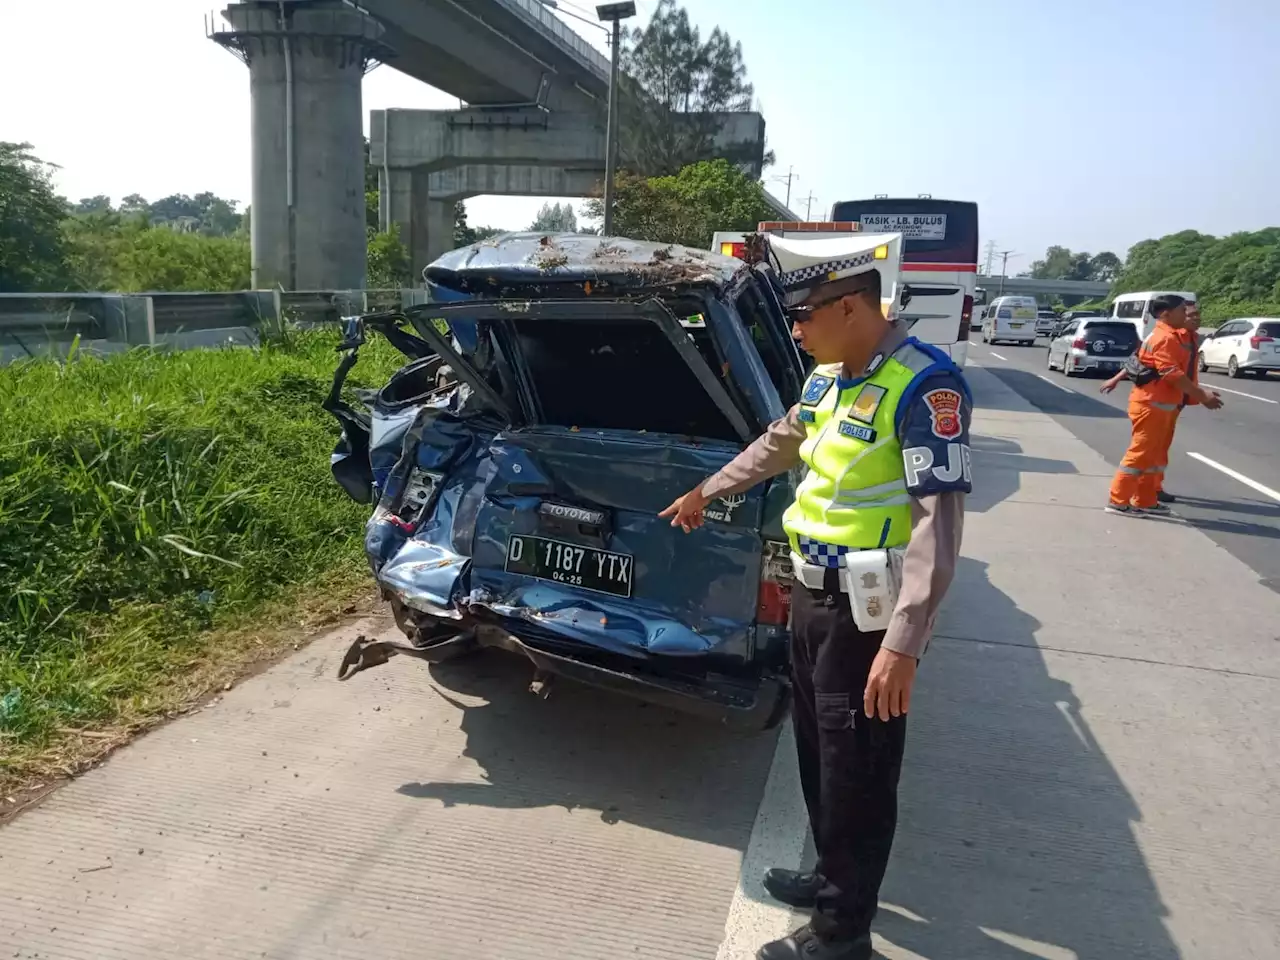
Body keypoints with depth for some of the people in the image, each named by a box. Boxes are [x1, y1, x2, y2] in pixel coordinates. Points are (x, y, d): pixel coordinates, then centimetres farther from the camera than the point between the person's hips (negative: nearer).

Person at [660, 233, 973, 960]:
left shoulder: (925, 385, -21)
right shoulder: (829, 377, 7)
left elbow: (938, 523, -26)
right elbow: (778, 446, 25)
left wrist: (904, 643, -31)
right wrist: (706, 493, 35)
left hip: (866, 613, -9)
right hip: (813, 595, 9)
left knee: (856, 771, 6)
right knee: (818, 752, 22)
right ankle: (832, 877, 43)